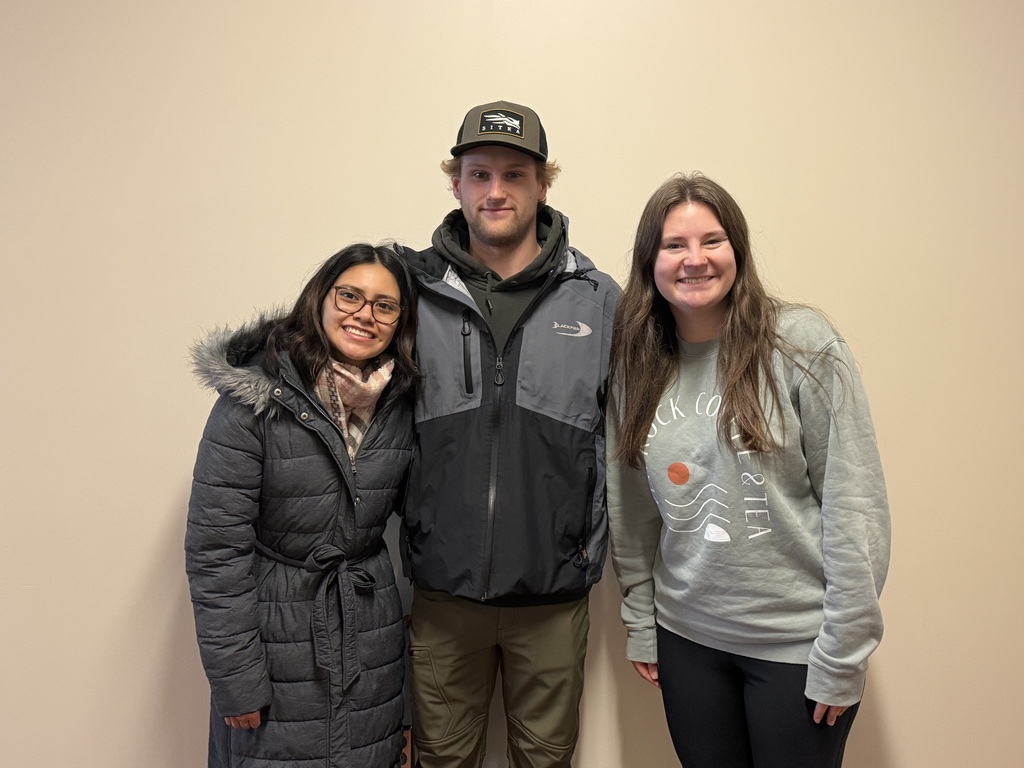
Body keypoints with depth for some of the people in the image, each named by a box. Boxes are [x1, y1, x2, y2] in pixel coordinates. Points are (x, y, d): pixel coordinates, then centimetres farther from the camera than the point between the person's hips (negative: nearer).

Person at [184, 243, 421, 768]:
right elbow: (214, 547, -15)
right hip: (276, 636, -4)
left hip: (371, 634, 4)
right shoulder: (256, 397, -16)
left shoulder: (401, 402, -1)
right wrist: (236, 680, -13)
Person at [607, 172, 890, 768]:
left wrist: (842, 654, -11)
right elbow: (633, 511, 6)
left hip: (795, 643, -3)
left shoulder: (802, 343, -13)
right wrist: (639, 623, 9)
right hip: (686, 635, 4)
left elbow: (854, 504, -12)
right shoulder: (638, 361, 0)